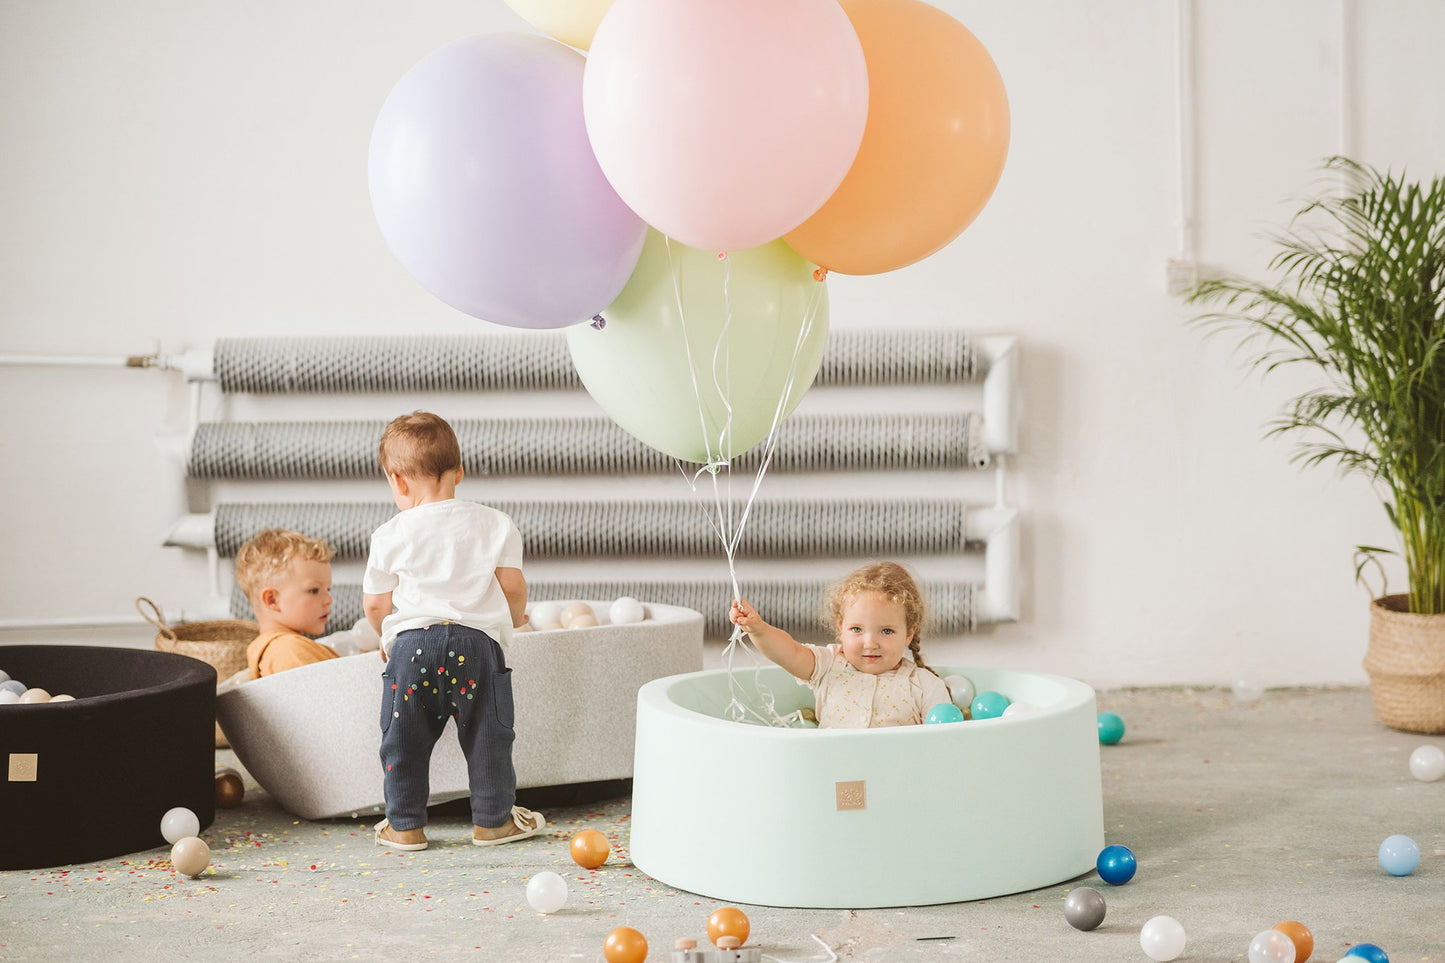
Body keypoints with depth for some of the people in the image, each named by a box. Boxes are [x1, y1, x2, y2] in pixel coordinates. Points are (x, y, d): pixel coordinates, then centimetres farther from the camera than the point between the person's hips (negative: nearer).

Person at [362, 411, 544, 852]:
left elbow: (374, 604, 7)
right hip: (477, 641, 1)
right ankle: (493, 820, 20)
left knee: (404, 739, 11)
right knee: (487, 734, 12)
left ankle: (403, 825, 17)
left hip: (411, 641, 0)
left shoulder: (392, 535, 3)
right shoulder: (495, 525, 5)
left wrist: (388, 635, 27)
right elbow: (513, 586, 2)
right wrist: (514, 618, 23)